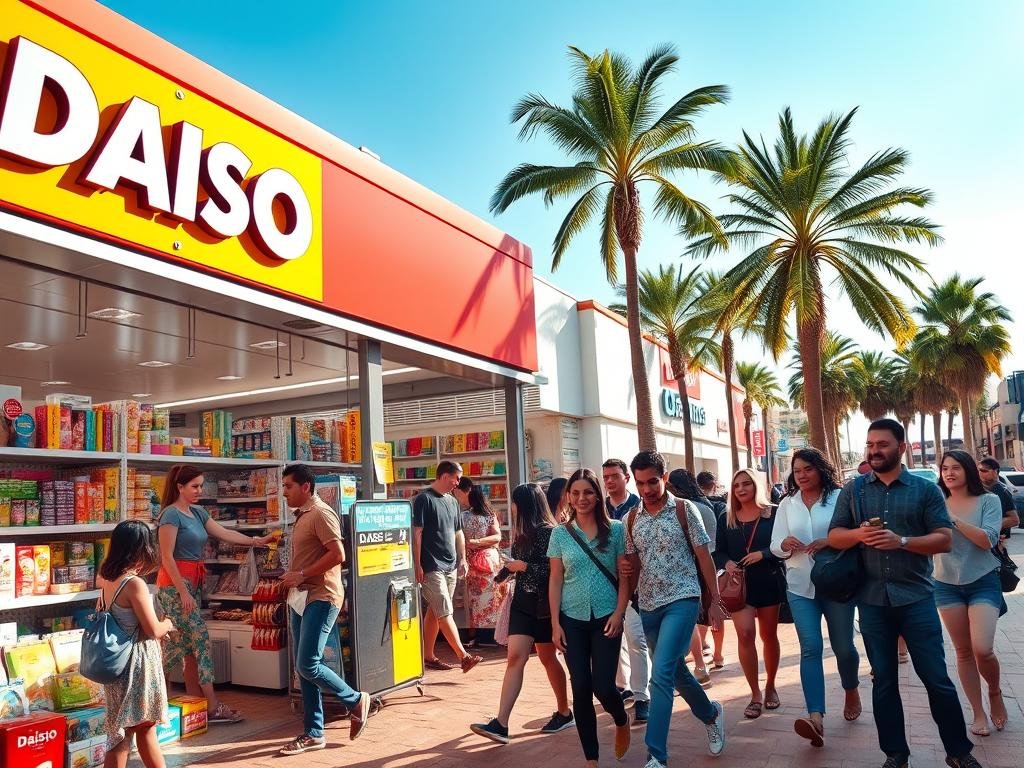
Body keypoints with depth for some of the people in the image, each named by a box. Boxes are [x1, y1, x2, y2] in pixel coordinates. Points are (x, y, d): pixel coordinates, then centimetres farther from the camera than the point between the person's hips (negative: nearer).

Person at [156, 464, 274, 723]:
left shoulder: (197, 512, 13)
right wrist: (183, 592, -18)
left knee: (190, 645, 9)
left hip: (194, 581, 8)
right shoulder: (171, 515, -12)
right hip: (176, 583, -8)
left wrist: (256, 541, 4)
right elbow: (167, 557, -16)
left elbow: (225, 533, 12)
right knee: (200, 641, -7)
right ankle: (213, 707, -2)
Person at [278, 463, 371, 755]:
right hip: (301, 598, 10)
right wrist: (291, 578, 7)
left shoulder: (321, 513, -13)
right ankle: (313, 734, 17)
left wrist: (301, 576, -17)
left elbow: (338, 555, -22)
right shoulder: (302, 516, 16)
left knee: (308, 665, -11)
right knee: (303, 669, 9)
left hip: (321, 598, -9)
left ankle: (356, 701, 10)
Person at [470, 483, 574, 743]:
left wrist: (524, 566, -17)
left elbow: (554, 572, -21)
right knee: (515, 656, -4)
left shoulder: (548, 533, -15)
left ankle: (564, 712, 28)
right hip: (522, 602, 6)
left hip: (543, 604, -6)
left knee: (547, 658, 8)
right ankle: (501, 724, -10)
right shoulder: (522, 533, 10)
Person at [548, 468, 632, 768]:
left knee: (603, 686, -4)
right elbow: (555, 581, 3)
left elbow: (625, 576, 0)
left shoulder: (615, 529, -2)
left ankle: (622, 722, 31)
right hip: (573, 619, 2)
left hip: (606, 617, -1)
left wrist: (618, 614, -10)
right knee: (581, 688, 2)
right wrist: (555, 623, -2)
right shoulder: (560, 533, 1)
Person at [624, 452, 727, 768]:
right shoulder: (632, 517, 4)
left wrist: (715, 601, -3)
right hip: (648, 605, 5)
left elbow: (703, 555, -3)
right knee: (676, 671, 18)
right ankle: (711, 715, 45)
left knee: (661, 674, -16)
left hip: (682, 600, -5)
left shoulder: (684, 508, -6)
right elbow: (633, 564, 11)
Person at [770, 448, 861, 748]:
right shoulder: (787, 504, 7)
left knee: (842, 646, 11)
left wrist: (830, 541, -23)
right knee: (811, 648, -8)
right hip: (800, 586, 2)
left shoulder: (840, 497, -3)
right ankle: (816, 718, -14)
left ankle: (851, 691, 42)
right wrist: (785, 544, -16)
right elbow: (775, 546, 7)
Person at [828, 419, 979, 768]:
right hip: (872, 600, 2)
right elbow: (833, 537, 5)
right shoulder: (852, 490, 5)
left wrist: (901, 541, -20)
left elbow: (945, 540, -5)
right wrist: (858, 534, -16)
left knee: (937, 678, 4)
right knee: (884, 681, 11)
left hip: (916, 598, -2)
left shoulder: (926, 489, 0)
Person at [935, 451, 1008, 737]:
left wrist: (954, 519, -22)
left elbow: (987, 540, -16)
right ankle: (979, 713, 18)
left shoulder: (988, 501, -4)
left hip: (983, 582, -2)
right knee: (963, 651, 6)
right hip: (947, 585, 3)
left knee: (982, 649, -14)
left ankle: (995, 692, 17)